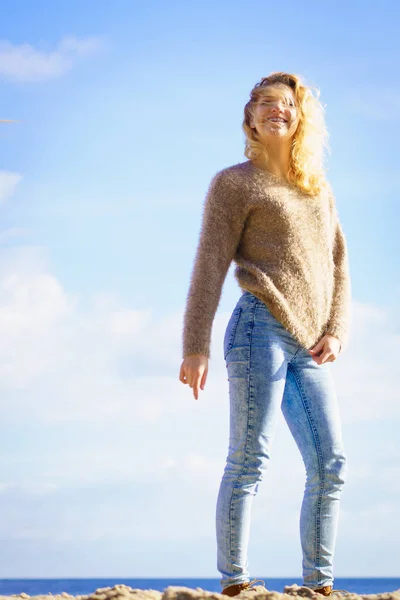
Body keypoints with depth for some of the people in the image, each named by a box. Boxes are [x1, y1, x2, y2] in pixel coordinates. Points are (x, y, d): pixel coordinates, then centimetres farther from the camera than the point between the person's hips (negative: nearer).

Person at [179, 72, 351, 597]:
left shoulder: (320, 188, 23)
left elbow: (338, 265, 19)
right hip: (263, 329, -6)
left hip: (308, 347, 6)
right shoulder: (234, 183, 6)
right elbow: (210, 267, 0)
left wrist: (336, 332, 3)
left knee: (331, 464, 0)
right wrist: (196, 347, -8)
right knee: (249, 460, -9)